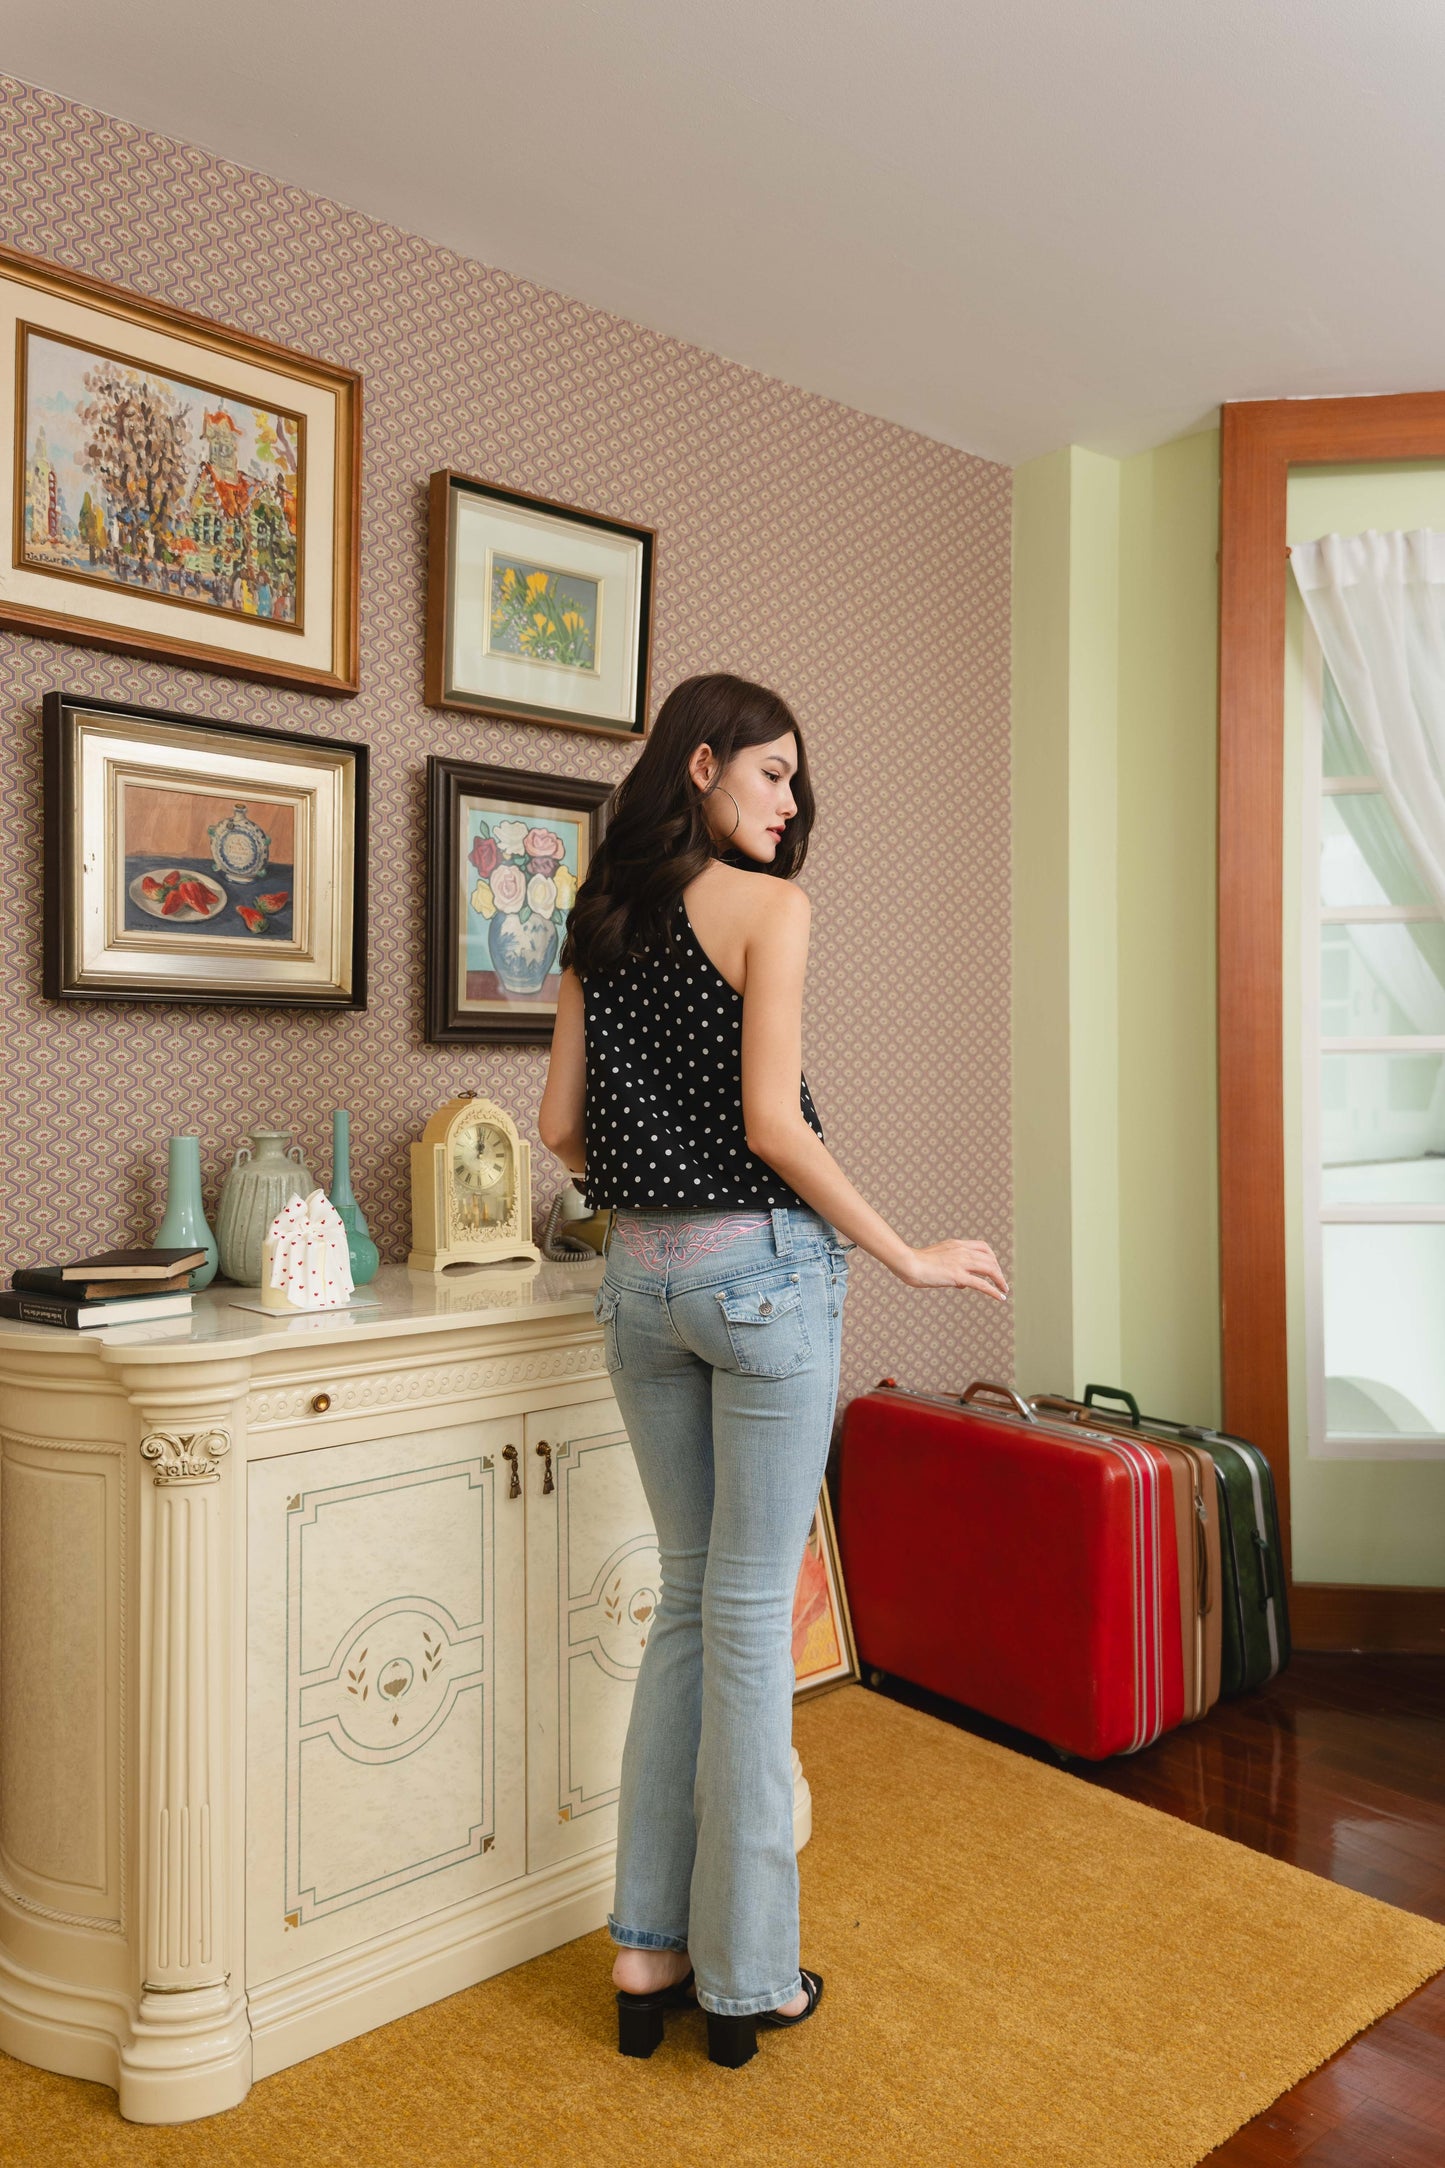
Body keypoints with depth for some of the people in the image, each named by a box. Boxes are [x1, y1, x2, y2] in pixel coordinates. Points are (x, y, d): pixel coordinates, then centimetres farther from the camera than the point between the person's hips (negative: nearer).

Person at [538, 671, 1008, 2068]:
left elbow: (560, 1126, 8)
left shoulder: (598, 923, 10)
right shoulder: (768, 906, -8)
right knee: (751, 1616, 5)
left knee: (689, 1599, 17)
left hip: (640, 1276, 6)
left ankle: (648, 1951, 25)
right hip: (766, 1269, -6)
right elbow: (773, 1124, -16)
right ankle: (745, 1976, 20)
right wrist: (909, 1257, -8)